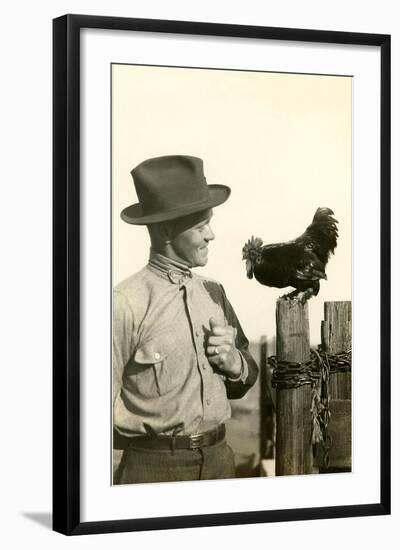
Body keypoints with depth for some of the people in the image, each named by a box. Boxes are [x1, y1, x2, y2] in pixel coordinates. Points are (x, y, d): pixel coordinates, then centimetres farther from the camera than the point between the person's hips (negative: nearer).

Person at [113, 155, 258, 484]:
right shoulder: (126, 304, -14)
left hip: (220, 460, 6)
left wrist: (234, 363, -3)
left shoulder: (214, 294, 5)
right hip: (154, 468, -5)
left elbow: (246, 381, 16)